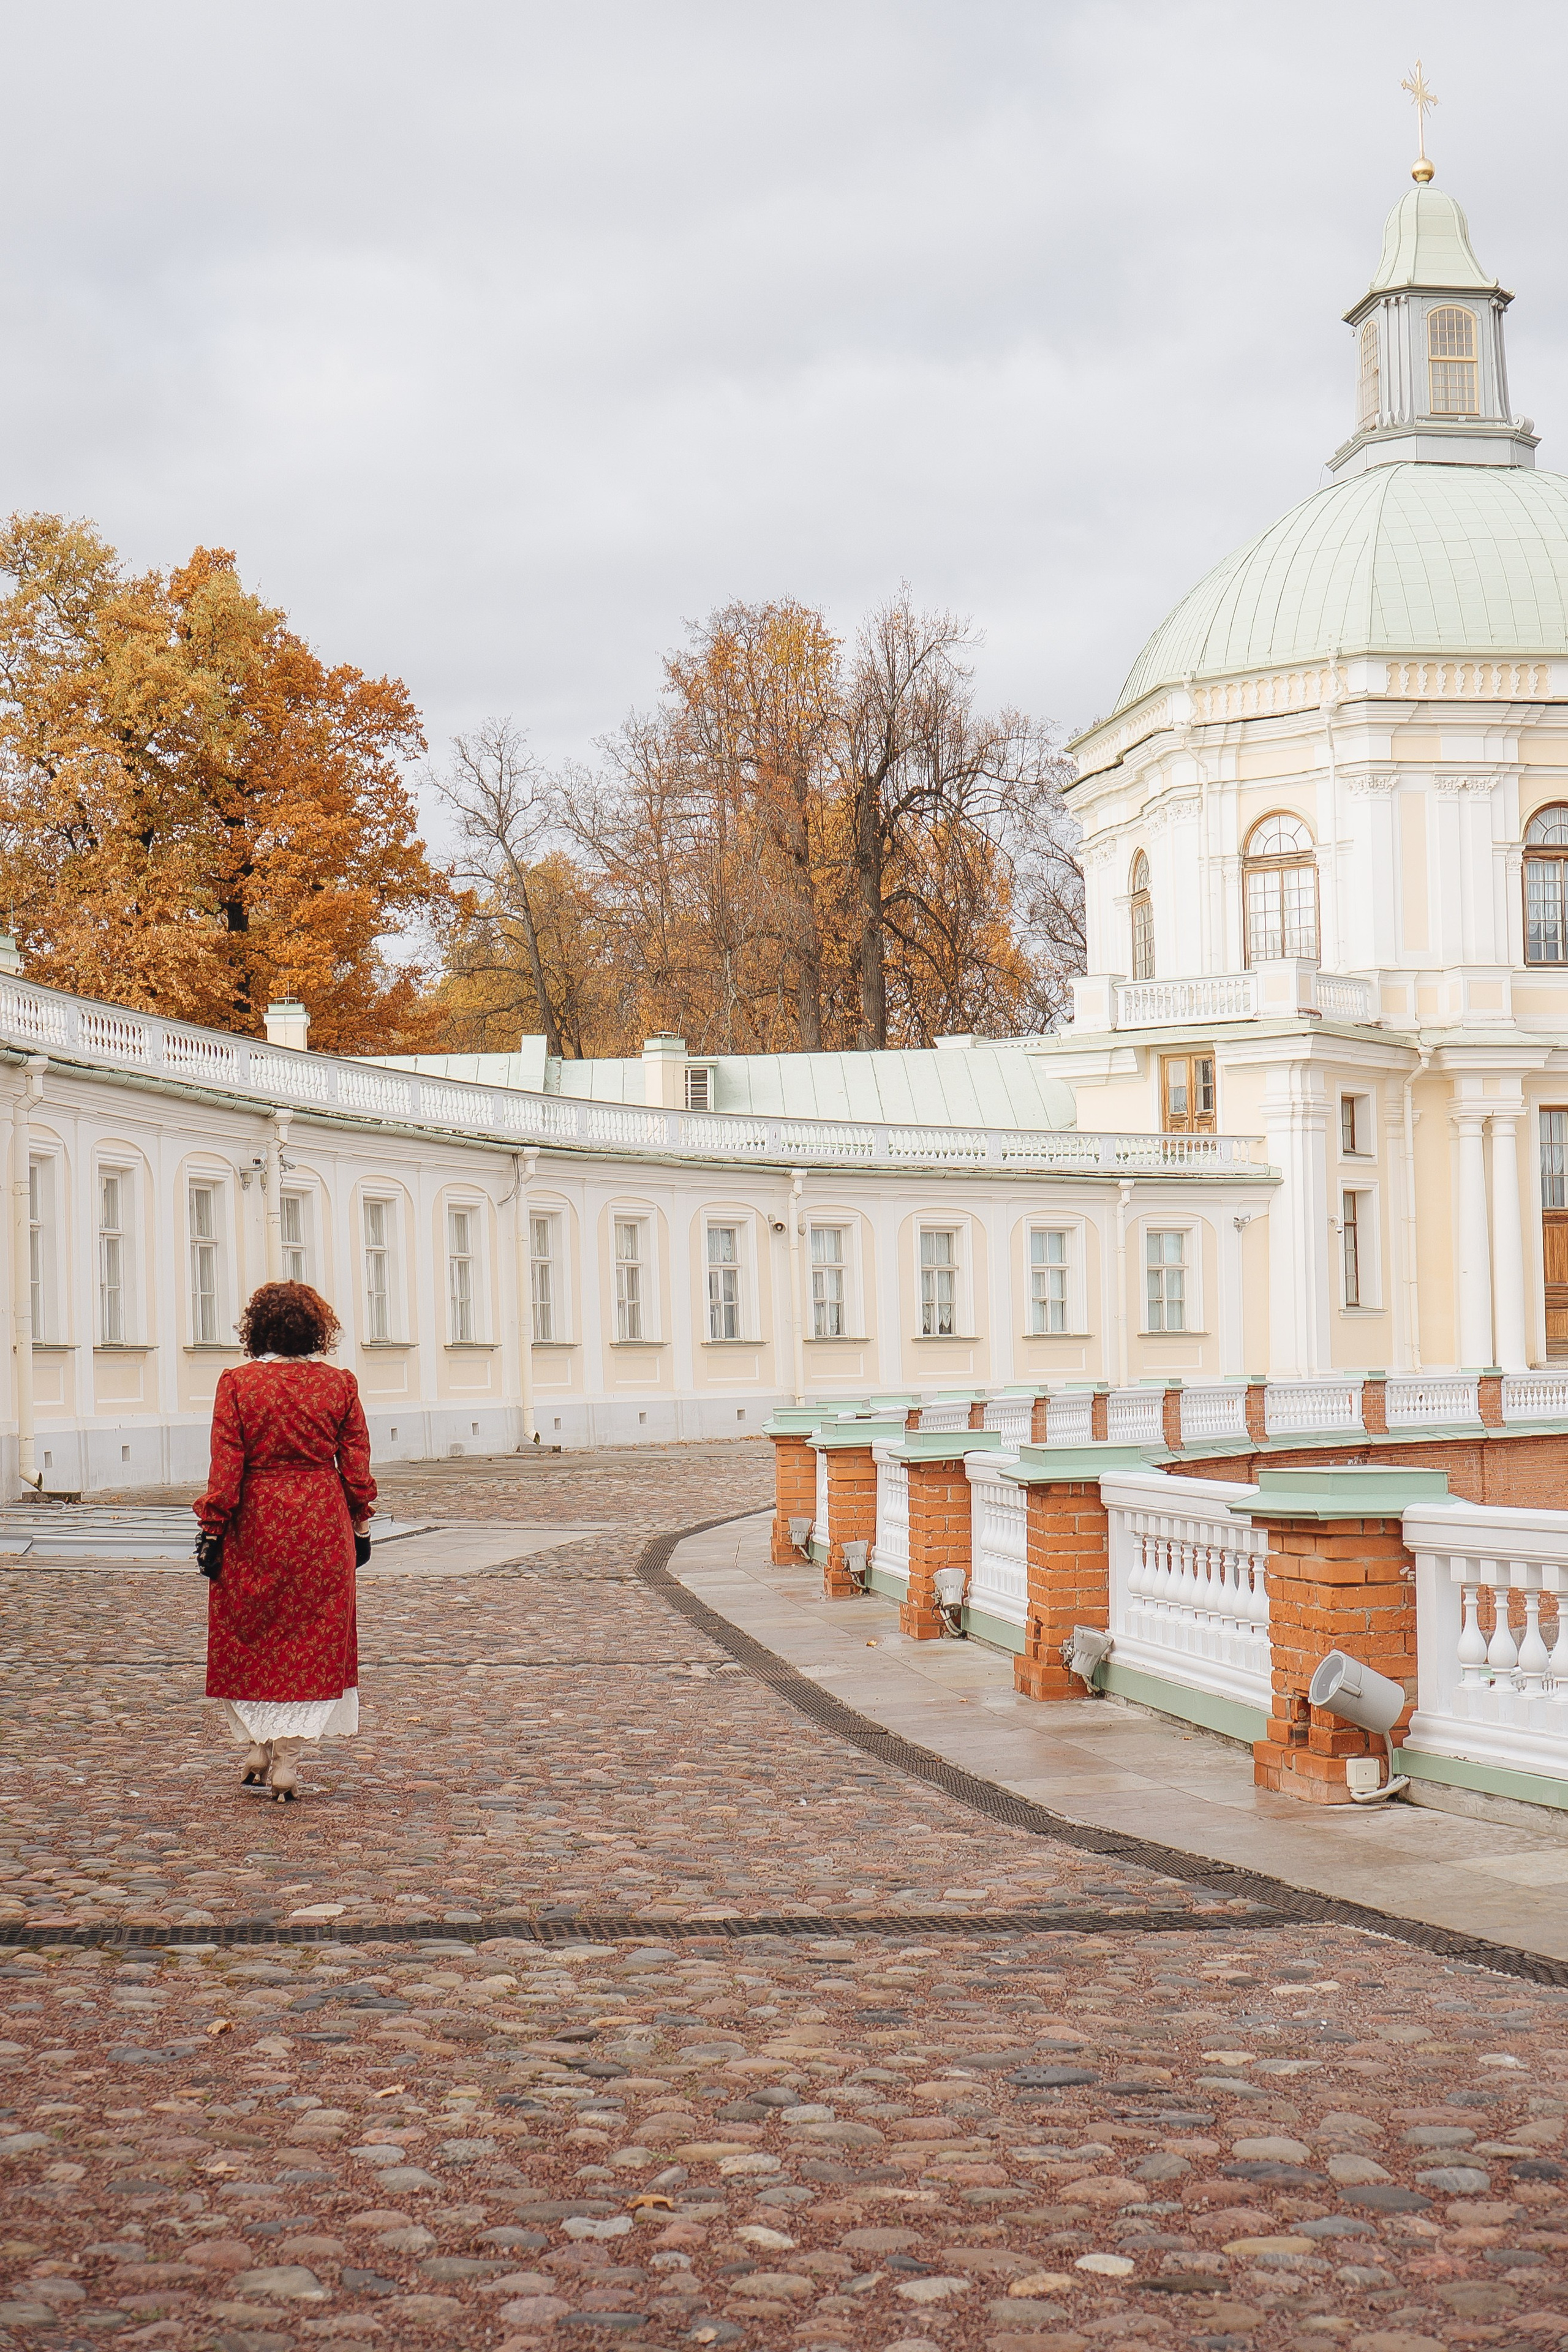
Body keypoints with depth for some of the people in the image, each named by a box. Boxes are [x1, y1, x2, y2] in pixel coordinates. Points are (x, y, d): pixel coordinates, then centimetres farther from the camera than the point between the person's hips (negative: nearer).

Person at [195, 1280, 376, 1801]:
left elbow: (225, 1466, -8)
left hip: (256, 1524, -1)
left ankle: (260, 1751, 17)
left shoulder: (237, 1383, -7)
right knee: (311, 1642, 8)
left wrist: (213, 1530, -2)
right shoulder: (339, 1385, -1)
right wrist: (359, 1526, 12)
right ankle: (286, 1763, 7)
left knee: (250, 1641, 14)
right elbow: (356, 1465, 2)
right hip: (323, 1525, 1)